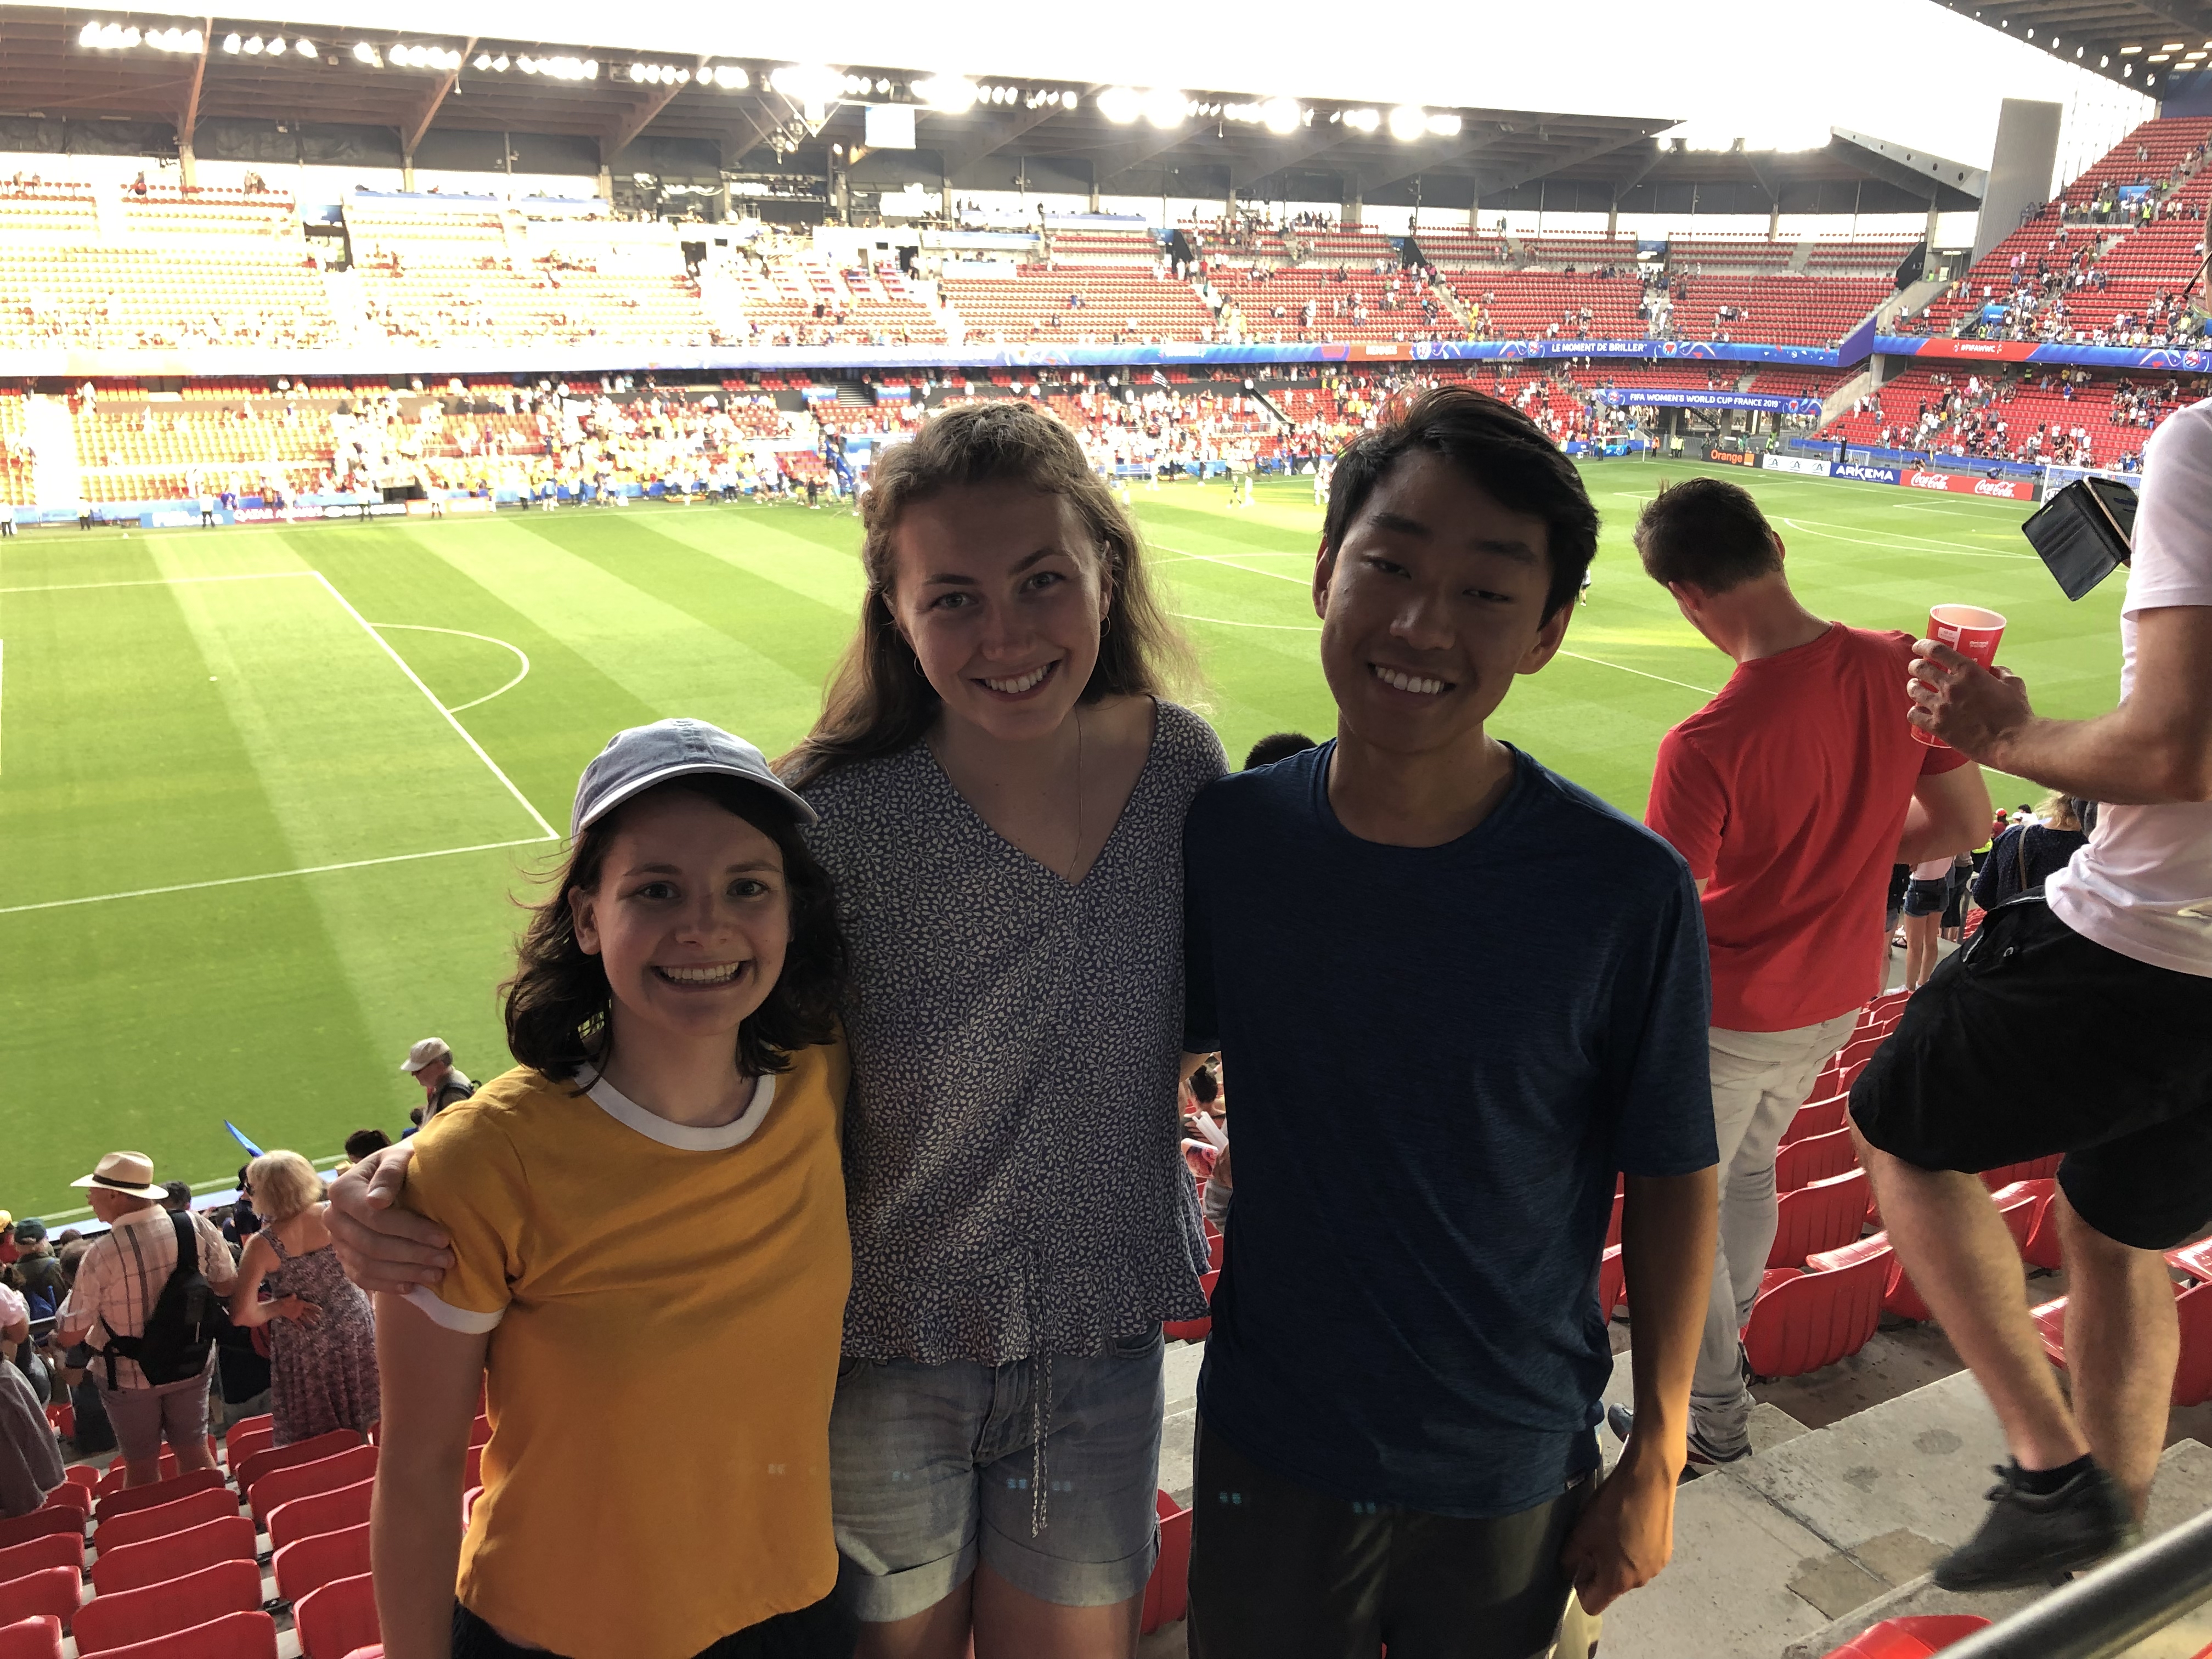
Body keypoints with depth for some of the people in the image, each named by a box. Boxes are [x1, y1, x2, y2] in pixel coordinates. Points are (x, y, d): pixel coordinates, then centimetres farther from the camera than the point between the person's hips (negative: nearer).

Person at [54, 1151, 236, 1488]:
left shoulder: (102, 1254, -24)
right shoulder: (197, 1227, -14)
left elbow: (71, 1333, -15)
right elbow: (227, 1283, -1)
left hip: (129, 1375, -3)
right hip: (192, 1363, 4)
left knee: (141, 1466, 15)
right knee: (194, 1451, 19)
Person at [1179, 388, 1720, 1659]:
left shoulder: (1630, 892, -19)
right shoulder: (1227, 835, -13)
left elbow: (1675, 1175, -8)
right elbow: (1151, 1048, 4)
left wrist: (1658, 1458, -3)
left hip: (1513, 1474, -1)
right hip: (1267, 1448, 2)